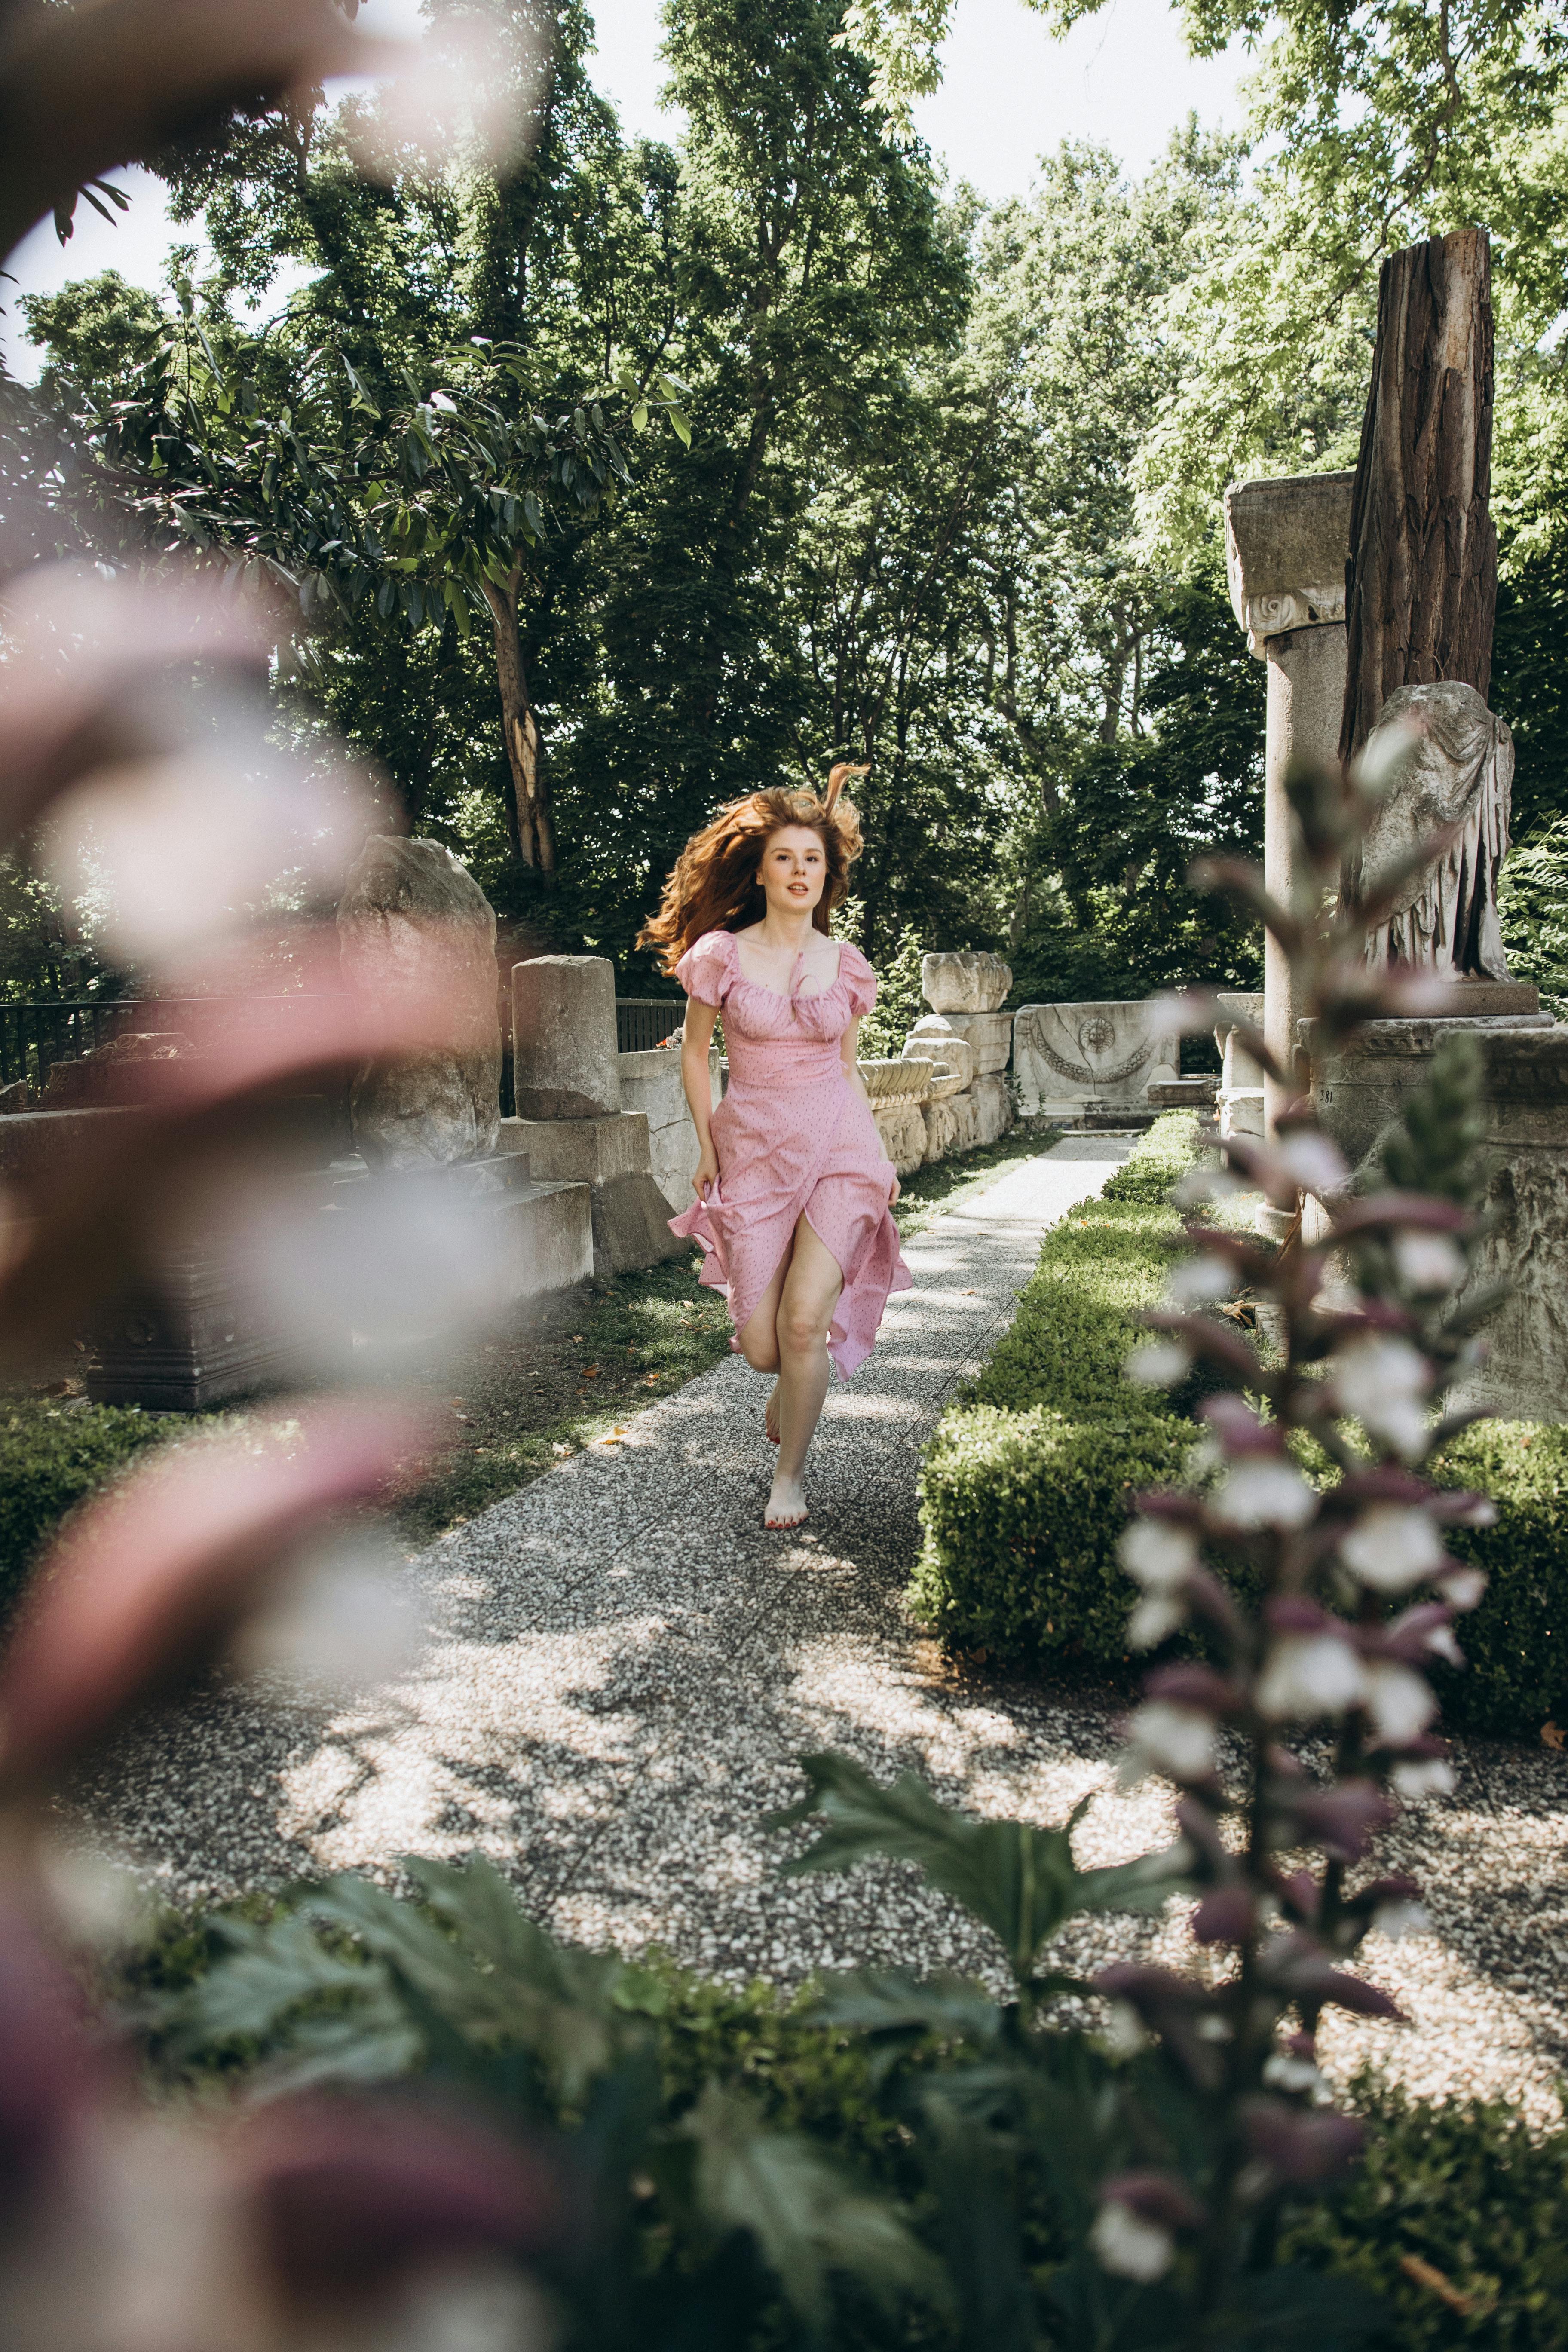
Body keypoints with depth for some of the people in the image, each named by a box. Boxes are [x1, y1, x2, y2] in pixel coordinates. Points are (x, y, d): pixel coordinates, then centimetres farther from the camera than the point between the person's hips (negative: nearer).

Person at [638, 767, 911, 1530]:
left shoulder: (847, 966, 4)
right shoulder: (721, 955, -2)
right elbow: (694, 1052, 9)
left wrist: (878, 1153, 10)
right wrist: (706, 1149, 4)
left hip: (837, 1151, 0)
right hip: (753, 1155, 0)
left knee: (803, 1321, -15)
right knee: (762, 1347, -2)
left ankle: (790, 1474, 9)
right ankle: (794, 1385, 38)